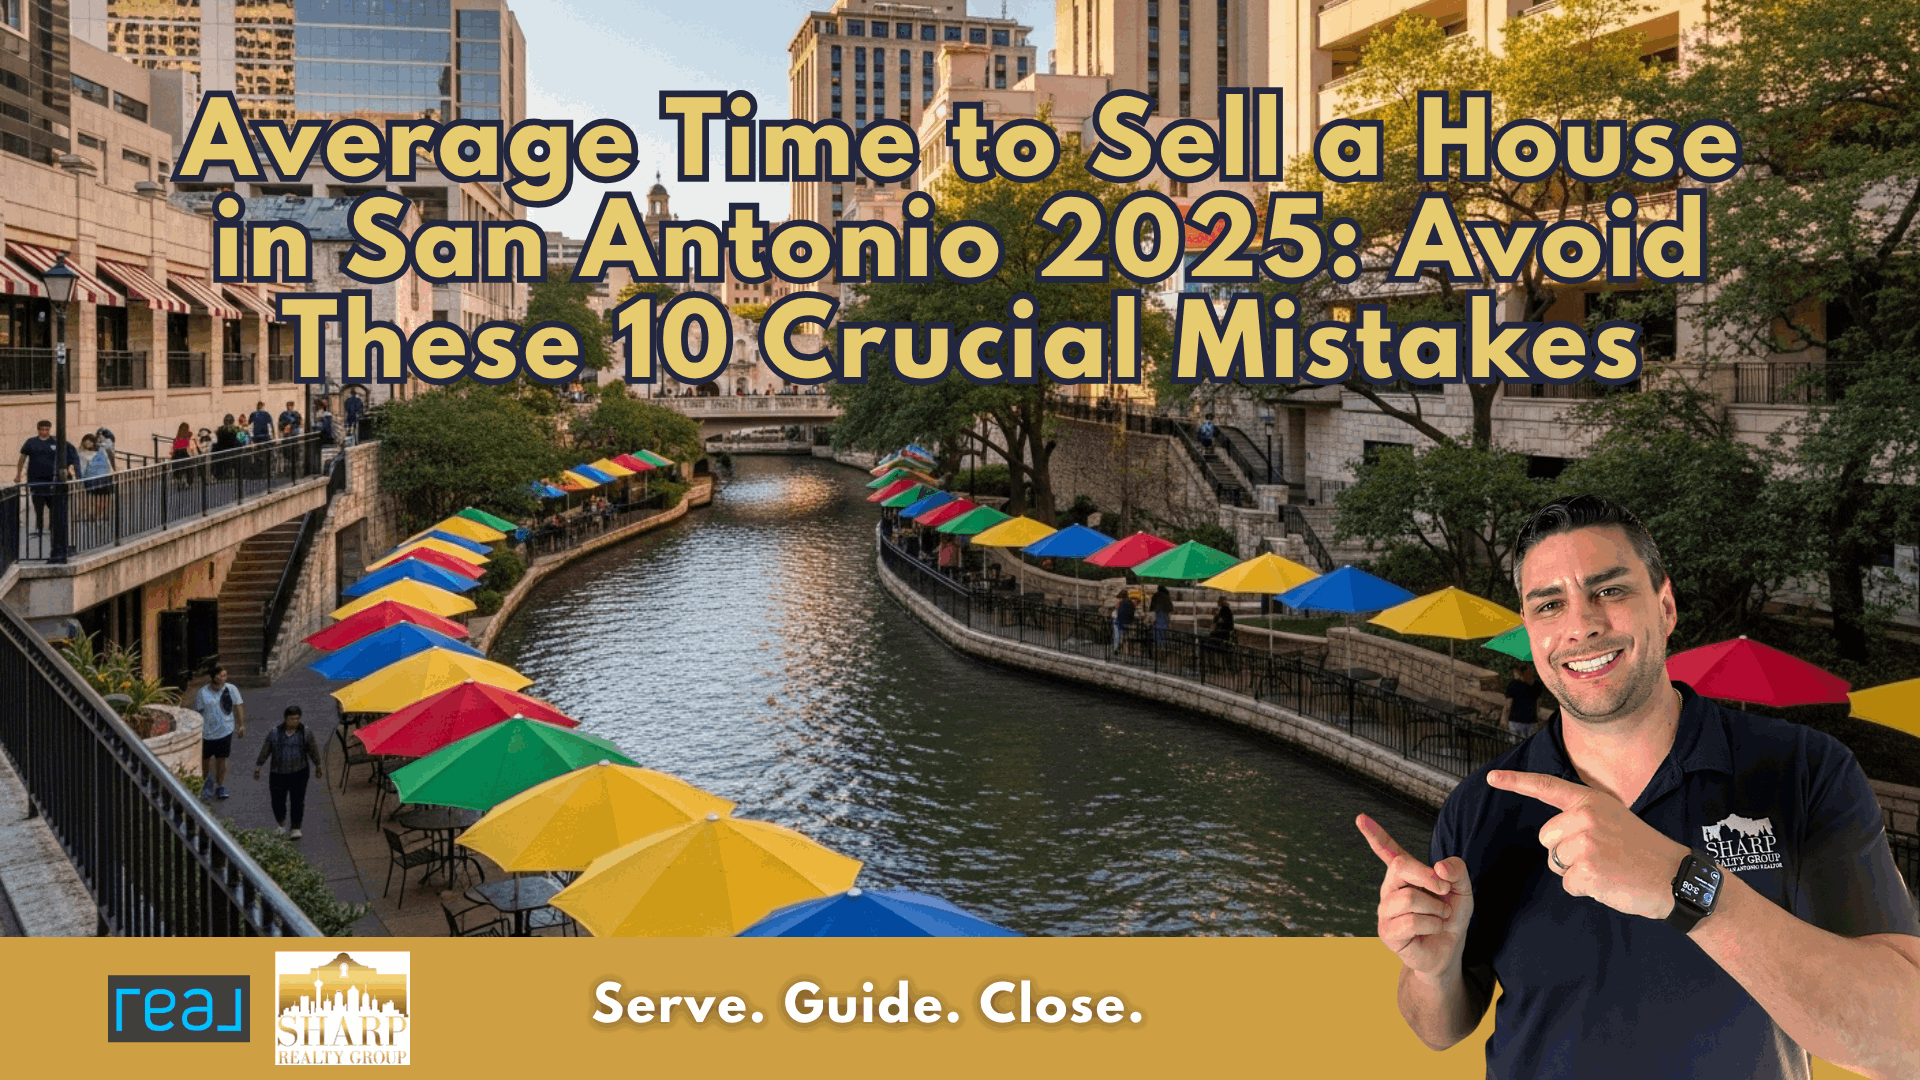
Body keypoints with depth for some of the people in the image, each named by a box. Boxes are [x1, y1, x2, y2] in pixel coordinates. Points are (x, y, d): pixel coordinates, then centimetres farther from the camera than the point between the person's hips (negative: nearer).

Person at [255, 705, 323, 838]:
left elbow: (313, 749, 8)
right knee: (278, 800, 5)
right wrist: (258, 766, 9)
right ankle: (281, 824, 31)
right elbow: (265, 750, 6)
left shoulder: (305, 732, -2)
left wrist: (318, 765, 14)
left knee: (298, 801, -2)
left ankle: (296, 828, 9)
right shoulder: (275, 733, -4)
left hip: (299, 772, 0)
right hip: (278, 773, 1)